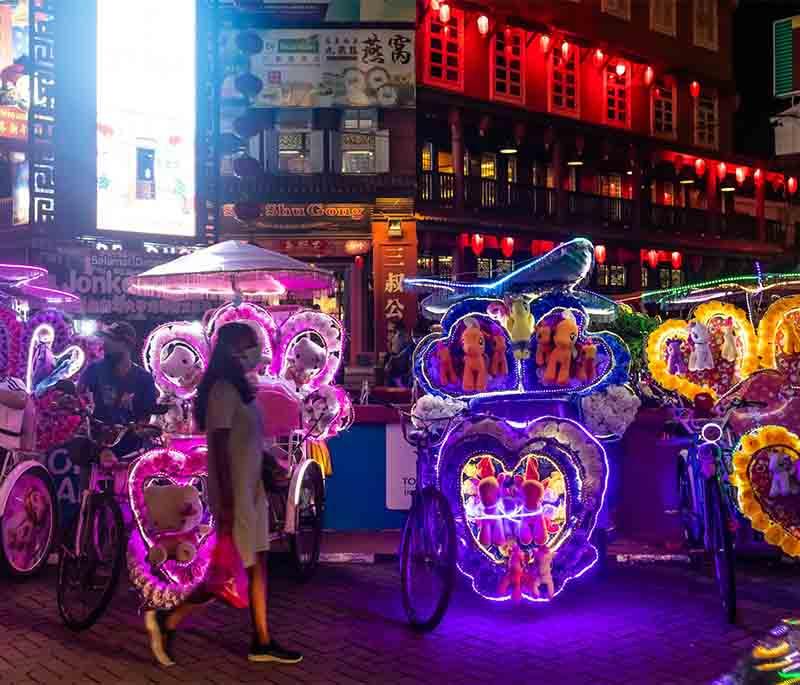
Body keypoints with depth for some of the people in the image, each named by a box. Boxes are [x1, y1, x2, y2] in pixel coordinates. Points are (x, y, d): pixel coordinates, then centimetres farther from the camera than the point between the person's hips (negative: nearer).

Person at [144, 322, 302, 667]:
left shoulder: (239, 386, 11)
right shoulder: (224, 389, -18)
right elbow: (219, 447, -22)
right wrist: (226, 502, -23)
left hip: (250, 490, 10)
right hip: (235, 494, -9)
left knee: (257, 566, 12)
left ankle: (262, 643, 20)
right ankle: (166, 619, 8)